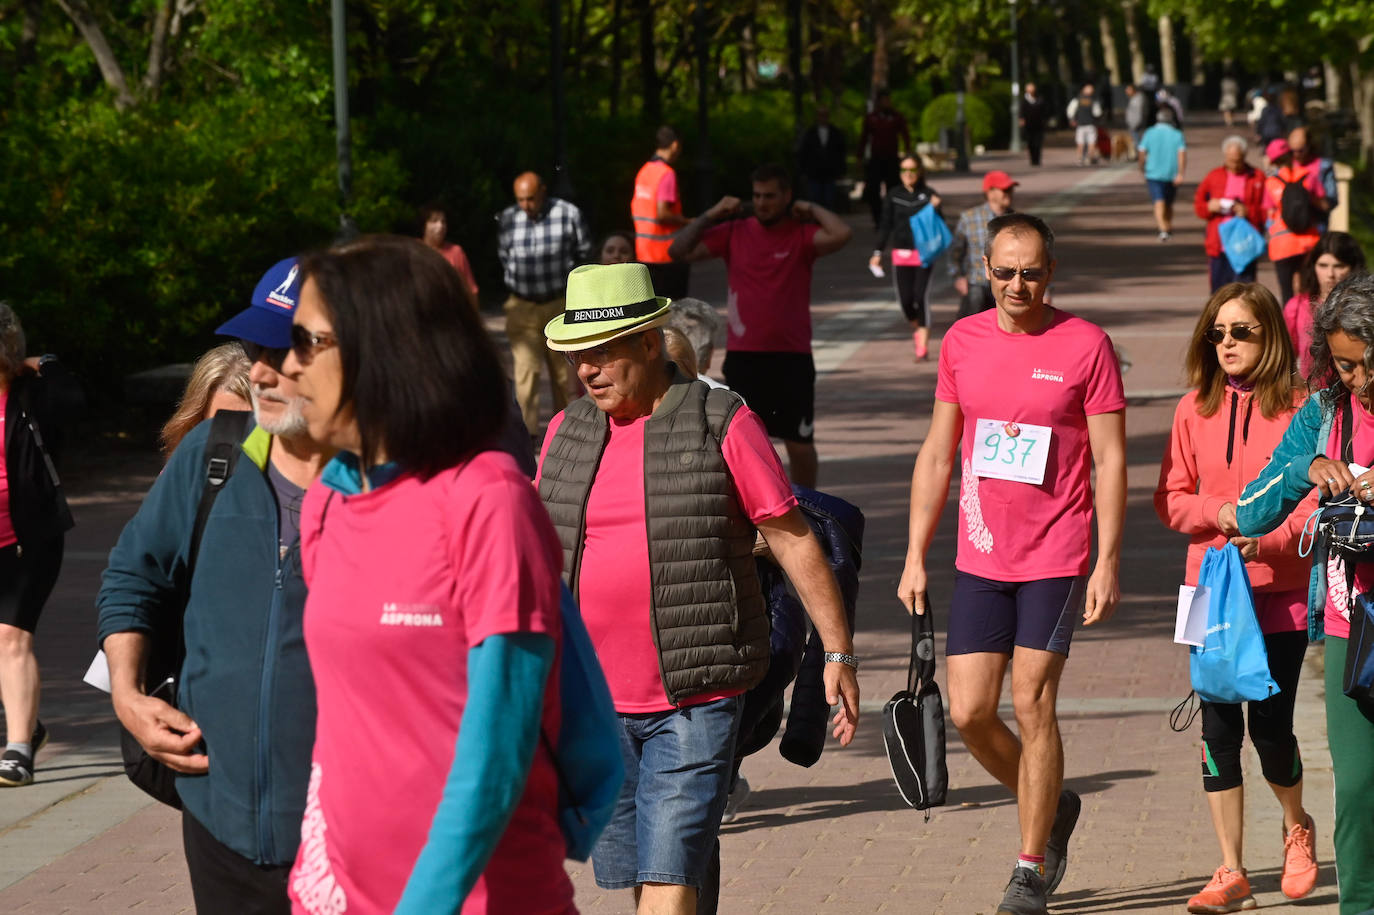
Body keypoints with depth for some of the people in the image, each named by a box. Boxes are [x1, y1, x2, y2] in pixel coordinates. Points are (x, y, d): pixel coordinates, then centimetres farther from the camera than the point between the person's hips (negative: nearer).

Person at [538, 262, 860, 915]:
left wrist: (839, 652, -4)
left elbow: (793, 540, -3)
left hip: (696, 697, -5)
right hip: (593, 697, 5)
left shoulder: (722, 426, -6)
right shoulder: (567, 433, 9)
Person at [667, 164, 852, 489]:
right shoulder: (733, 233, 5)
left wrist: (811, 210, -8)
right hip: (743, 356, 2)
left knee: (800, 443, 4)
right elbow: (680, 251, 1)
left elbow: (841, 234, -22)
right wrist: (711, 215, -3)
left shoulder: (802, 235, -2)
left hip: (792, 356, -2)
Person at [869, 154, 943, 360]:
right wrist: (878, 252, 1)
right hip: (901, 253, 2)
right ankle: (915, 327, 32)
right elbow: (885, 225, 8)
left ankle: (923, 345, -5)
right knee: (905, 299, 0)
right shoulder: (893, 196, 5)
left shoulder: (929, 195, 0)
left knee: (921, 296, -10)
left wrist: (935, 208, -18)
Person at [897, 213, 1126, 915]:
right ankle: (1051, 806, 27)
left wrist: (1108, 563, -10)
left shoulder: (1086, 345, -5)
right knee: (969, 711, 0)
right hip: (980, 559, 4)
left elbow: (1110, 461, -4)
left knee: (1031, 703, -6)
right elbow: (937, 455, 12)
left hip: (1055, 557, -4)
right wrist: (914, 556, 8)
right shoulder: (961, 342, 7)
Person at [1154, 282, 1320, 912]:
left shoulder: (1299, 410, -4)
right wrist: (1221, 513, -11)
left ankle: (1297, 827, 29)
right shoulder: (1194, 410, 5)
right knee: (1218, 727, 0)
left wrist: (1269, 536, -21)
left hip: (1281, 591, -3)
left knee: (1270, 726, -3)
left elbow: (1317, 500, -6)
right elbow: (1170, 499, 7)